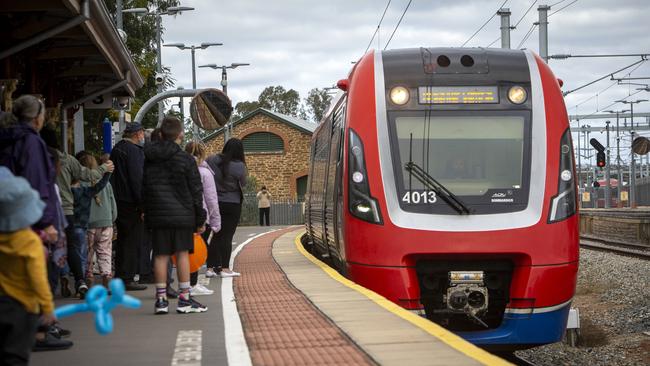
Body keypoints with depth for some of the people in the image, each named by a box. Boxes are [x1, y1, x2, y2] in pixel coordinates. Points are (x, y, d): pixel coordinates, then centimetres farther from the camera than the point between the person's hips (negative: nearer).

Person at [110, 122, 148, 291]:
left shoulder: (117, 149, 17)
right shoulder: (133, 151, -13)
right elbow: (137, 179, -19)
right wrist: (143, 205, -19)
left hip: (118, 201, 9)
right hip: (131, 203, -9)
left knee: (122, 240, 15)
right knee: (133, 240, -5)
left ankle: (120, 277, 20)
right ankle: (127, 279, -5)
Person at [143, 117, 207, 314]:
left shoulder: (148, 158, 6)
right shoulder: (185, 159, -5)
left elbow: (142, 188, 9)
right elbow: (196, 191, -3)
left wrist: (146, 211, 14)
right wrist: (200, 219, 3)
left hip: (157, 214, 3)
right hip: (181, 213, -3)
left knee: (160, 255, 5)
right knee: (182, 253, 2)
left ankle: (161, 299, 4)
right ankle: (184, 298, 2)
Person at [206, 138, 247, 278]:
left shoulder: (211, 160, -5)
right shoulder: (239, 166, -14)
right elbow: (243, 183, -3)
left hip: (214, 203, 4)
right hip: (232, 205, -3)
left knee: (216, 236, 11)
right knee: (227, 236, 1)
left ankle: (211, 267, 10)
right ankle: (224, 268, 1)